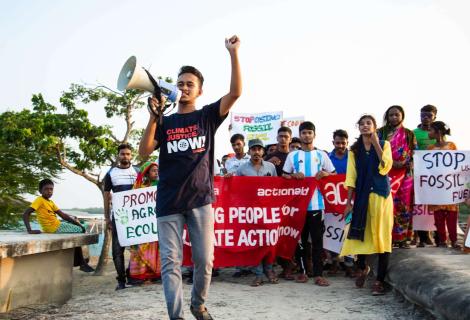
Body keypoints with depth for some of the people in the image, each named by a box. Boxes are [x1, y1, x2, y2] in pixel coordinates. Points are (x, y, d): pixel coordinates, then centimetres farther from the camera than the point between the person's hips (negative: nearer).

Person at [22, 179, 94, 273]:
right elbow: (25, 214, -21)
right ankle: (82, 263, 9)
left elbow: (62, 214, 9)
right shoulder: (39, 200, -12)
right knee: (80, 231, -2)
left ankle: (77, 260, 16)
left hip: (58, 224, 9)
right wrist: (29, 230, -30)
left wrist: (76, 222, -1)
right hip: (54, 228, -9)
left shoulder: (51, 202, 12)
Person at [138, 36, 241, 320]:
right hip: (169, 203, 1)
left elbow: (236, 92, -7)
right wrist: (154, 117, -12)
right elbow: (144, 152, -1)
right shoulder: (165, 122, 11)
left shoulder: (207, 116, 7)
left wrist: (234, 53, -14)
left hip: (200, 200, -1)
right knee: (170, 263, -2)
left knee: (204, 260, 6)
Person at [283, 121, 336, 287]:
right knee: (300, 238, 6)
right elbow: (284, 176, 11)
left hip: (316, 203, 0)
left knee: (317, 239, -1)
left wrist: (325, 174, -8)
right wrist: (294, 175, -9)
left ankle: (318, 274, 1)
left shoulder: (321, 155, 9)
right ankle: (302, 271, 16)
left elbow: (334, 175, 13)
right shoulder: (292, 155, 9)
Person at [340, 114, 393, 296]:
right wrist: (349, 202, 1)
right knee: (359, 234, -1)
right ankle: (363, 268, 29)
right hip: (361, 195, 2)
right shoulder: (354, 149, 10)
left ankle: (380, 281, 5)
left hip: (380, 194, -2)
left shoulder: (384, 144, 4)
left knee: (381, 236, -2)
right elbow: (351, 176, 6)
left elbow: (385, 167, -11)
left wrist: (376, 144, -13)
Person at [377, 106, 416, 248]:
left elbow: (415, 154, 11)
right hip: (386, 174, -2)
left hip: (405, 174, 2)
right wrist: (392, 163, -13)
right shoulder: (380, 133, 8)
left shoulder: (409, 134, 14)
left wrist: (408, 164, -10)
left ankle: (403, 237, 9)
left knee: (404, 204, 2)